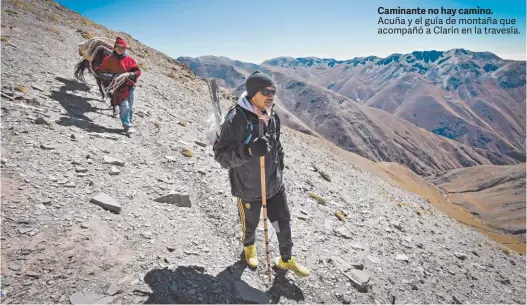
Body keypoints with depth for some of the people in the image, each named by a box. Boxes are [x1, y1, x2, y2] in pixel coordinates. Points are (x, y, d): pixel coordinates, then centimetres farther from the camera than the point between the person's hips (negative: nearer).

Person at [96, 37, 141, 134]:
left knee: (130, 107, 9)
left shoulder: (130, 59, 5)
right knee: (124, 106, -13)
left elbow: (138, 71, 3)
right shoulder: (109, 59, 3)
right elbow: (100, 71, 4)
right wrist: (112, 76, -11)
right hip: (119, 87, -2)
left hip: (130, 86, 2)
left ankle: (129, 123, 25)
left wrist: (130, 74, -17)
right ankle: (127, 126, -9)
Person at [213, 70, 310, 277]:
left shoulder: (272, 116, -1)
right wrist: (248, 151, -39)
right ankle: (249, 247, 54)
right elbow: (221, 155, -24)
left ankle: (286, 260, 39)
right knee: (250, 223, 19)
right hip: (248, 188, -5)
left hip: (275, 184, 6)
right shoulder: (236, 119, -24)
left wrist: (279, 168, 15)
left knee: (284, 221, 15)